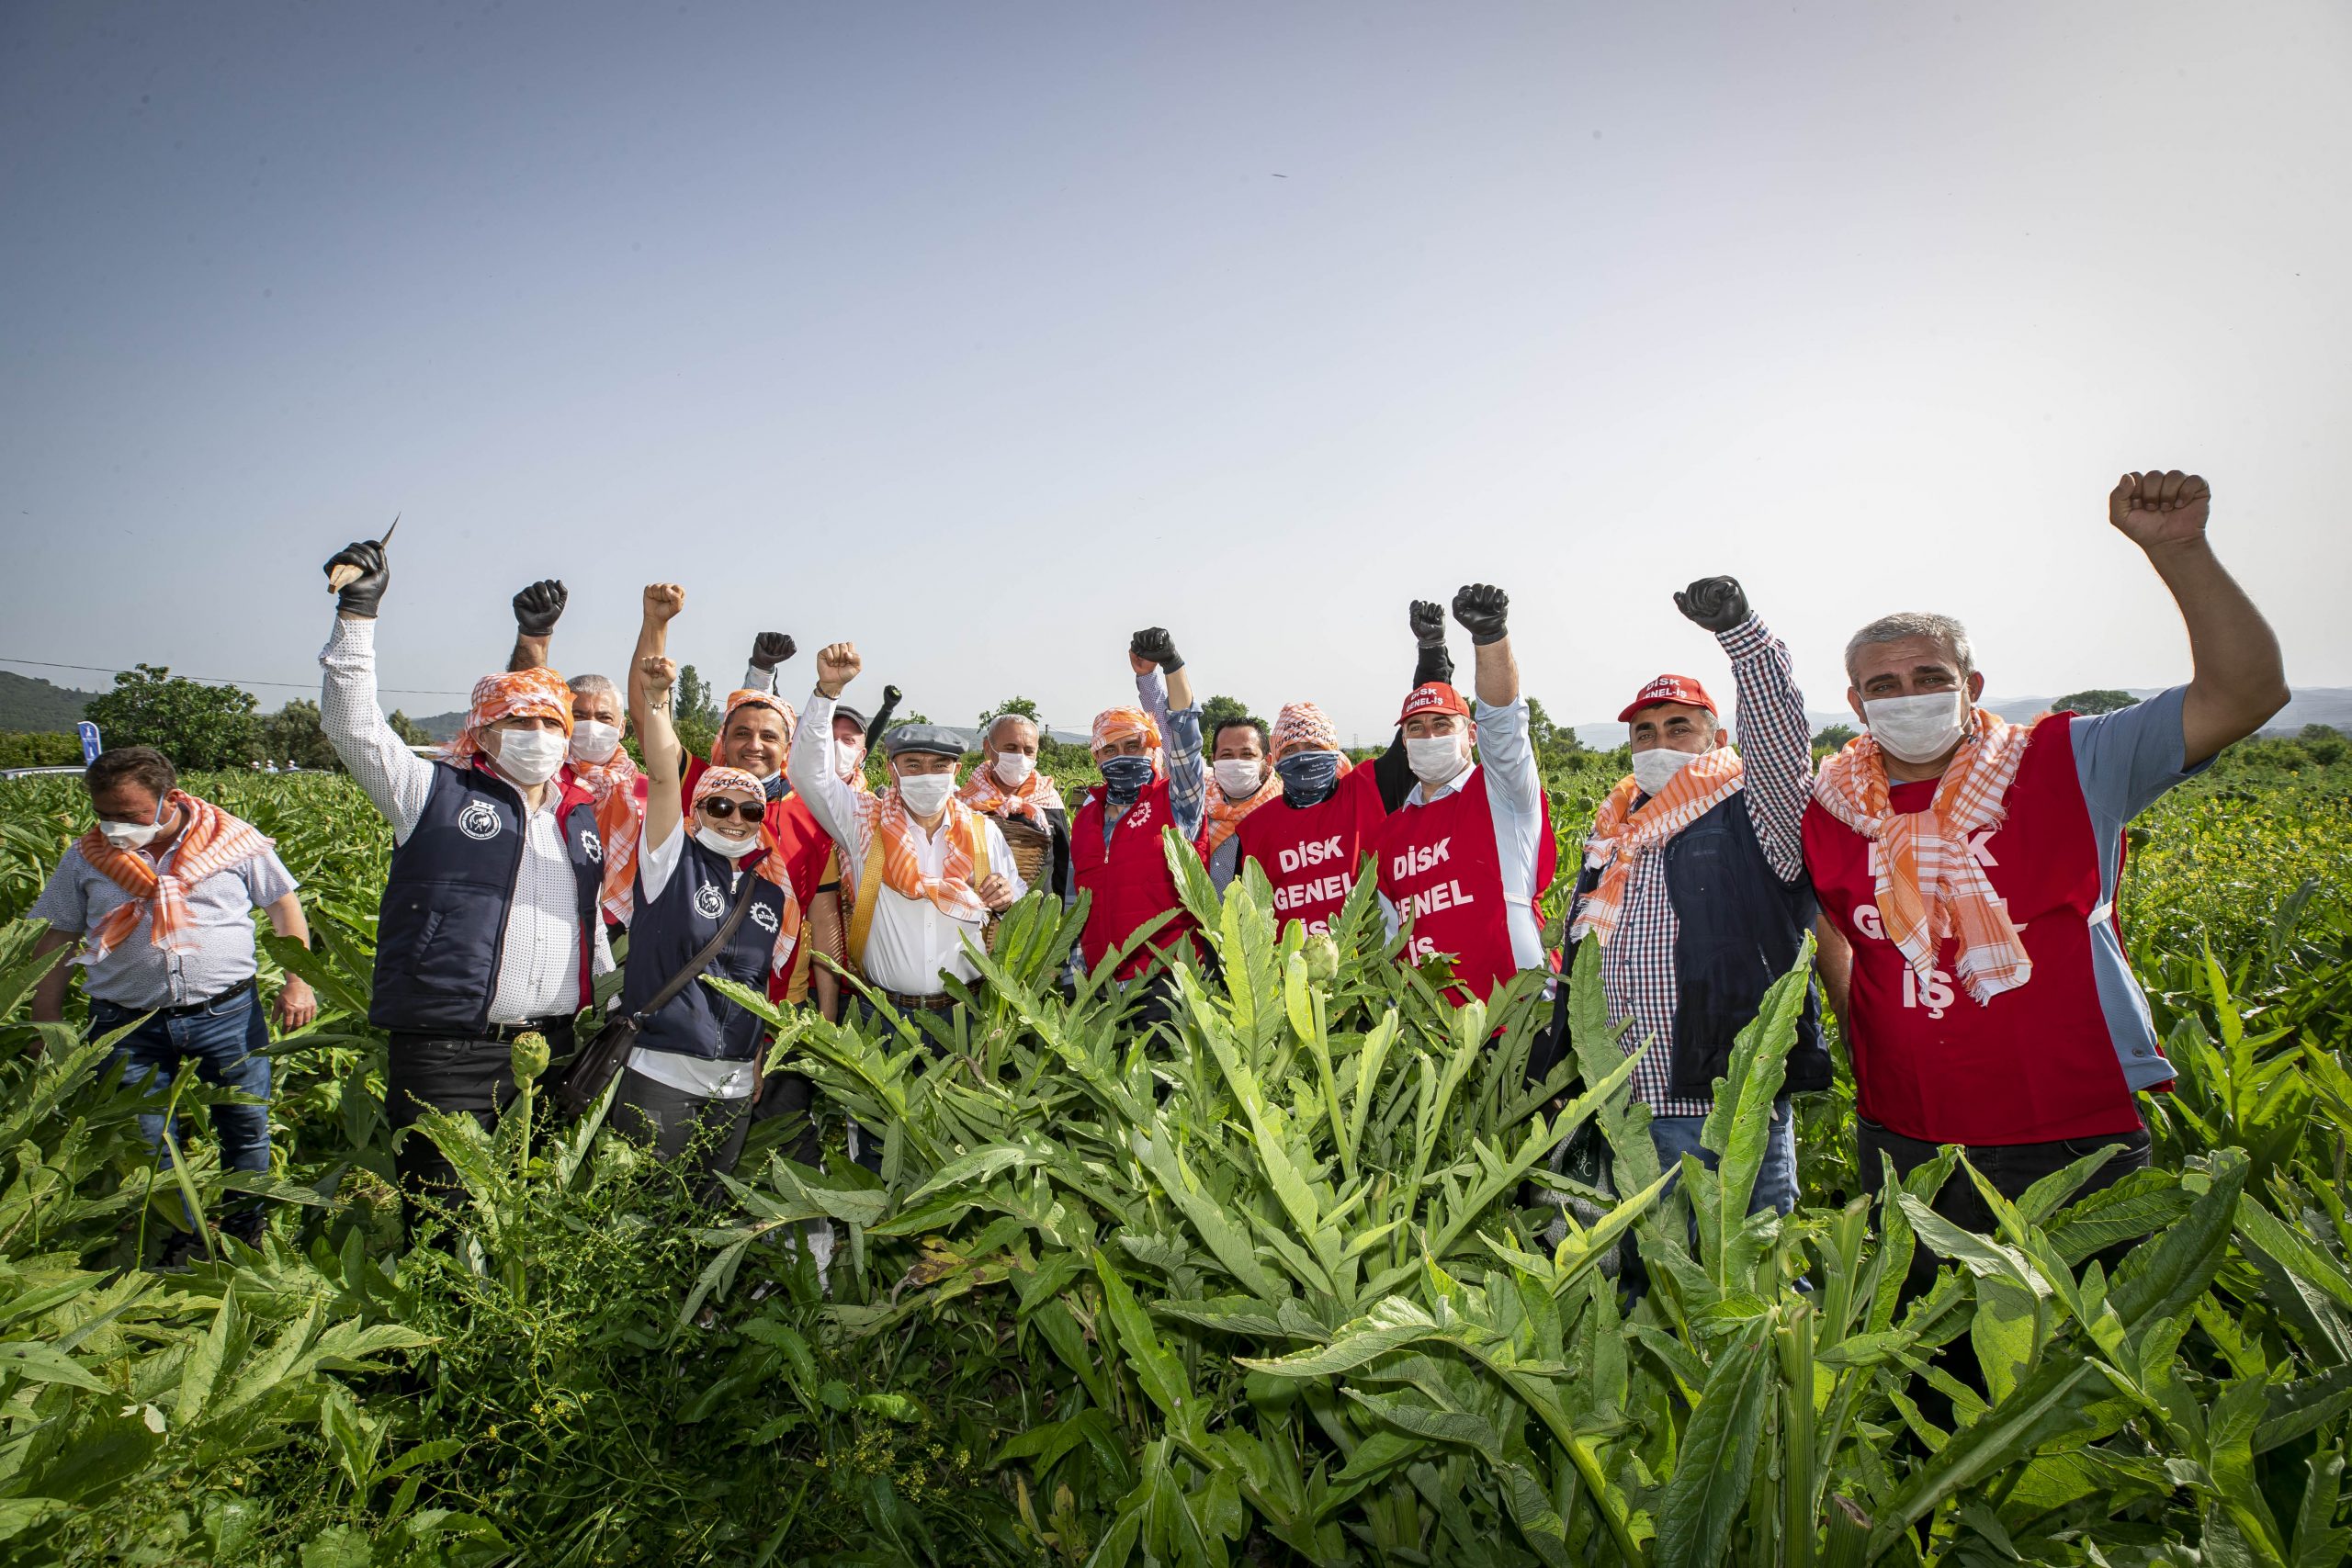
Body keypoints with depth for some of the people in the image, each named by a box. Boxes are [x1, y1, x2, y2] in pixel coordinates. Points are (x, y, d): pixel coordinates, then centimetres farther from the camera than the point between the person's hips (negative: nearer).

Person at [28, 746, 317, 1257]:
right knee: (145, 1144, 7)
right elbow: (54, 941, 10)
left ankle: (244, 1242, 30)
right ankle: (174, 1248, 26)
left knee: (247, 1131, 9)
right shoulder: (87, 856, 3)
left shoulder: (234, 840, -3)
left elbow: (286, 908, 6)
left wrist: (297, 983, -2)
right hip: (128, 1027, 1)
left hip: (228, 1014, -1)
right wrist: (47, 1023, 5)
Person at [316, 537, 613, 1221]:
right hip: (447, 1054, -4)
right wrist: (357, 617, -12)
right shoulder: (438, 794, 3)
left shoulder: (580, 817, 15)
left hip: (555, 1050, 5)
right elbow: (353, 726, -7)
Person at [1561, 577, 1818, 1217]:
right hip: (1623, 1109, 6)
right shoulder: (1611, 840, 16)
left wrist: (1739, 628, -28)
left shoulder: (1753, 818, 0)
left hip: (1734, 1109, -5)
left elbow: (1781, 732, -19)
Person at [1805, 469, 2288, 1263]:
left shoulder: (2065, 767, -6)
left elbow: (2247, 692, -13)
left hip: (2078, 1139, -2)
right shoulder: (1827, 811, -1)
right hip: (1904, 1144, 3)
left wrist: (2177, 549, -22)